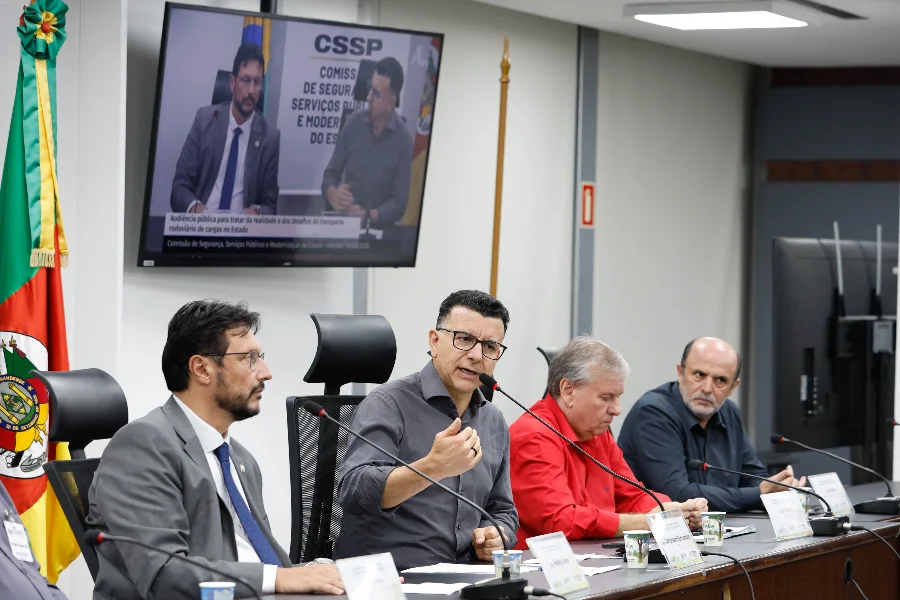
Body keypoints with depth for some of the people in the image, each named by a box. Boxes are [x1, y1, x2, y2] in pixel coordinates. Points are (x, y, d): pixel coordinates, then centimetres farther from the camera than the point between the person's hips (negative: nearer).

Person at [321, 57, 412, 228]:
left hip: (377, 227, -2)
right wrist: (333, 195, -13)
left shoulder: (404, 141, -7)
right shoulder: (354, 122, 2)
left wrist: (368, 215, -19)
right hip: (342, 221, 2)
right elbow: (331, 173, 7)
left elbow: (399, 203, -5)